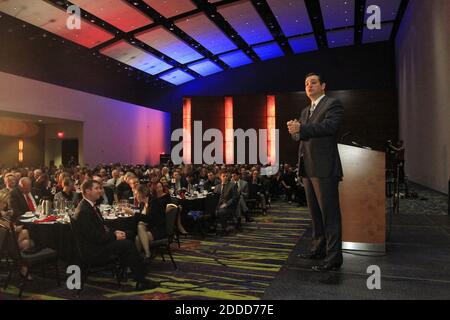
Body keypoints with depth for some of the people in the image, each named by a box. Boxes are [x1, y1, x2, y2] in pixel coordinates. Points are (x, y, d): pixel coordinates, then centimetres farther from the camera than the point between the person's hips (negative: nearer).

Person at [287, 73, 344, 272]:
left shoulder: (333, 104, -2)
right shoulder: (305, 111, 22)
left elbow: (329, 126, -20)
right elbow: (299, 136, 14)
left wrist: (301, 128, -22)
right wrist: (295, 131, -9)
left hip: (324, 168, -8)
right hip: (308, 168, 8)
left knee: (329, 213, -6)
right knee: (315, 212, 16)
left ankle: (333, 258, -1)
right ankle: (318, 248, 28)